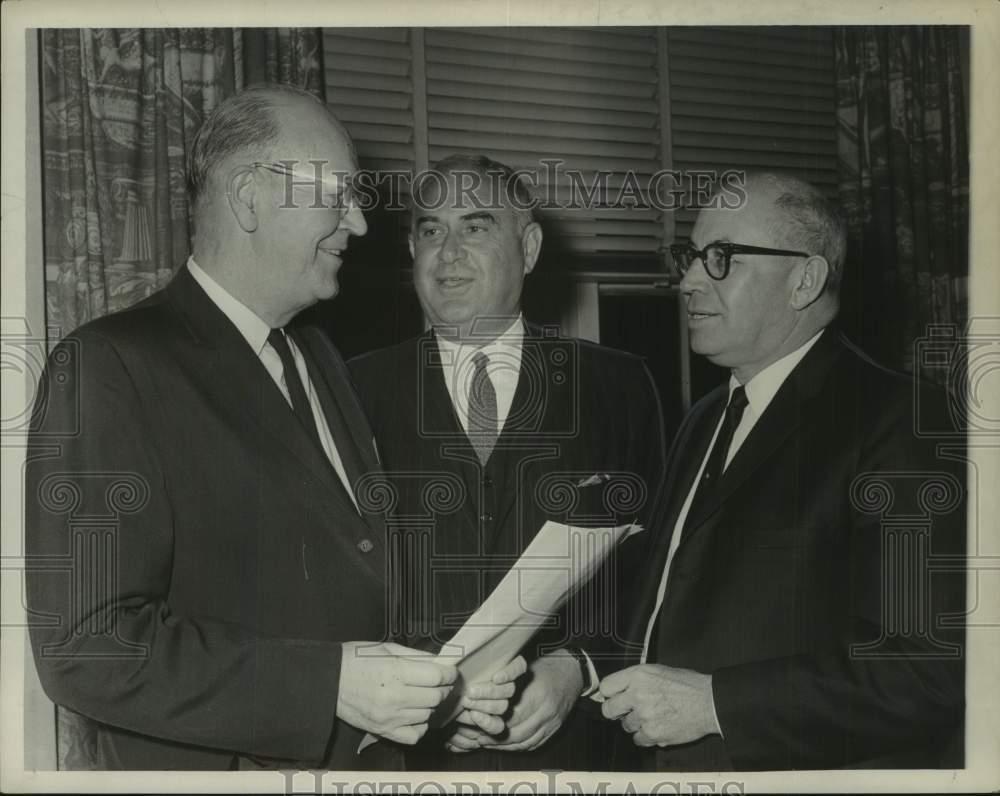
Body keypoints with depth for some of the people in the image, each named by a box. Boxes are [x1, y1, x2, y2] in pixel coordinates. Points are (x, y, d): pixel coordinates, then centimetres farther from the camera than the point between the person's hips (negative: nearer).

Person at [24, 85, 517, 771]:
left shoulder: (319, 358, 9)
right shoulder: (107, 367, -16)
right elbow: (88, 651, -22)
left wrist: (440, 684, -4)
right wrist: (329, 686, -26)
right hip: (216, 765, -7)